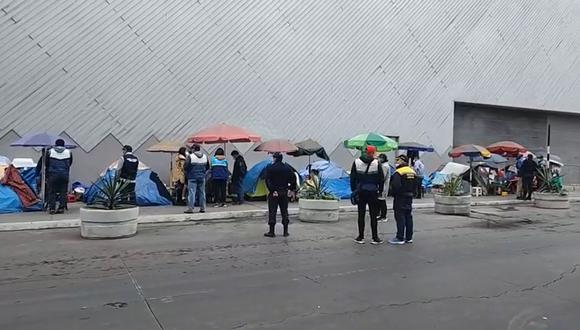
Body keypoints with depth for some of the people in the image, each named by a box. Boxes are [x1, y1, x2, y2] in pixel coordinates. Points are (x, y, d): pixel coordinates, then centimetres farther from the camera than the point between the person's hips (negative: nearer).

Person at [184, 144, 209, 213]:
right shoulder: (205, 156, 7)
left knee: (191, 192, -4)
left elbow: (185, 167, -8)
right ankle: (202, 207, 13)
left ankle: (190, 208, -7)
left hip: (192, 177, -4)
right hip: (202, 177, 5)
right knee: (202, 192, 10)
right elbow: (207, 167, 14)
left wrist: (187, 174, 10)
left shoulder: (190, 156, -9)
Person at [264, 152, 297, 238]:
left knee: (272, 212, 2)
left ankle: (271, 232, 3)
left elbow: (267, 180, -15)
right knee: (284, 211, 10)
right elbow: (293, 178, 1)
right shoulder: (287, 168, 6)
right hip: (284, 192, 4)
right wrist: (292, 189, 3)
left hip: (273, 192, -3)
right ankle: (286, 231, 13)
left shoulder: (270, 168, -5)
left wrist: (272, 190, -14)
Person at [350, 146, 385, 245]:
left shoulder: (356, 162, -1)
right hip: (373, 192, -1)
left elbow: (352, 178, 1)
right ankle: (375, 238, 8)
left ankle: (360, 237, 10)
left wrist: (354, 190, 9)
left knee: (361, 215, 7)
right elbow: (381, 179, -2)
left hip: (360, 192, 1)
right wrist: (380, 191, 9)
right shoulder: (377, 163, -6)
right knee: (373, 215, 5)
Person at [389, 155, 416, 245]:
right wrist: (412, 194, 19)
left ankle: (400, 238, -3)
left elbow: (395, 186, -22)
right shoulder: (413, 172, 11)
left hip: (400, 198, -8)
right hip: (409, 198, 8)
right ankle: (409, 237, 18)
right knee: (408, 217, 12)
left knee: (400, 218, -4)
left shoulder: (398, 173, -16)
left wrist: (394, 193, -5)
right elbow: (415, 186, 15)